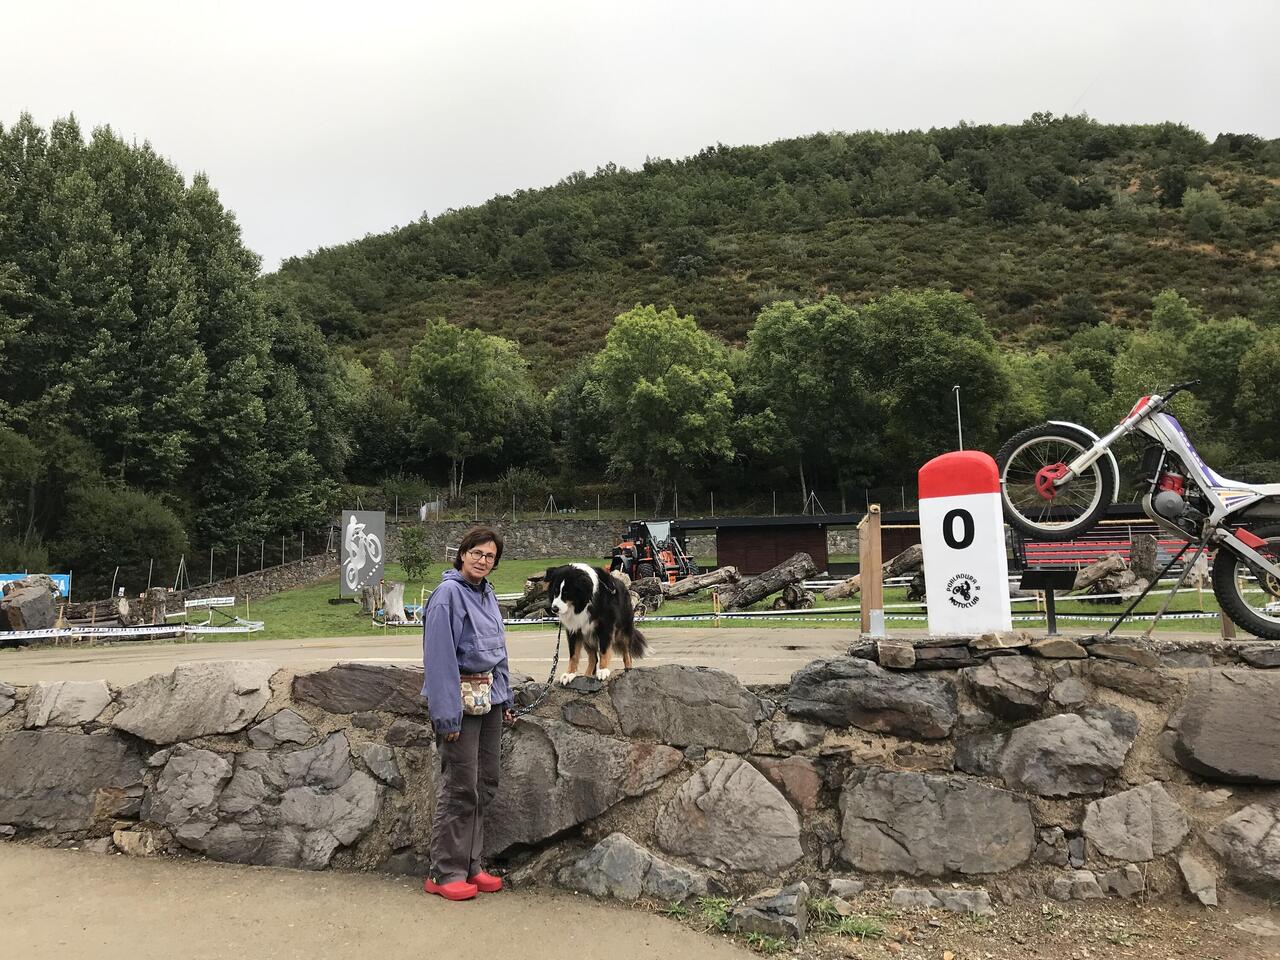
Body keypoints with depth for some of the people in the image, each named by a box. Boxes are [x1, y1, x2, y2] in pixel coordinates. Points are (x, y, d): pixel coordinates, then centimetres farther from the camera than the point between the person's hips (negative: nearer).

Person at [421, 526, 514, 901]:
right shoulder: (448, 594, -13)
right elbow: (439, 657, -18)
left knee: (486, 785, 13)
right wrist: (447, 714, -21)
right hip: (461, 700, -8)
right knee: (460, 789, -4)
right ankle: (446, 873, 9)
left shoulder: (487, 594, 12)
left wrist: (506, 699, 16)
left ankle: (471, 865, 24)